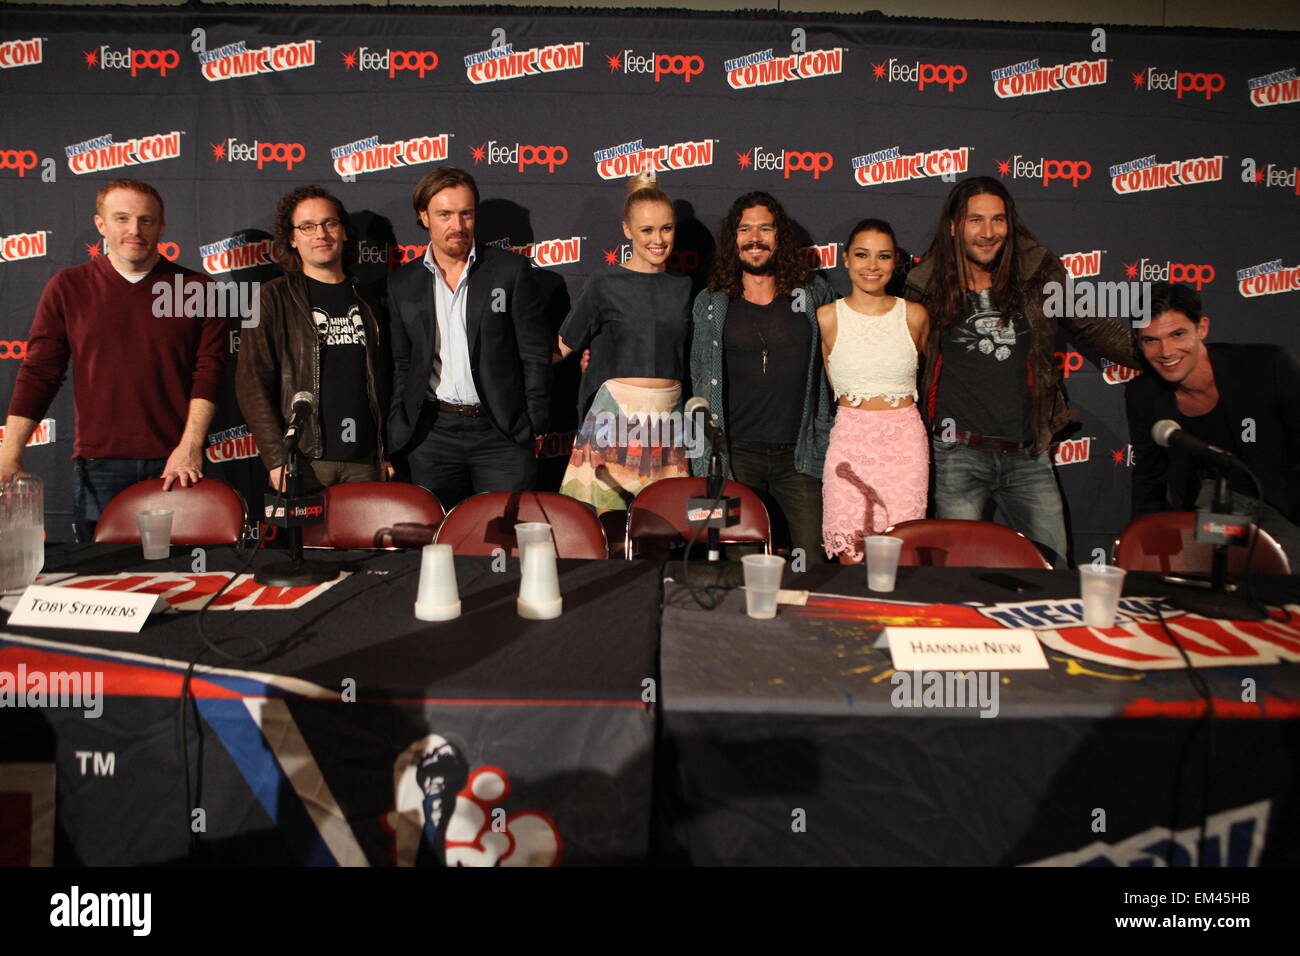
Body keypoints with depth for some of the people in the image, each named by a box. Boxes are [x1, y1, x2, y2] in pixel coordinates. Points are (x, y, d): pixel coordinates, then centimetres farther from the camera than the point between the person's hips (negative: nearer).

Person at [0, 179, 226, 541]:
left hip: (174, 463, -1)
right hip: (98, 466, 1)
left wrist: (190, 446, -10)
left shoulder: (195, 289, 5)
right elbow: (38, 374, 6)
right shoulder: (68, 288, 7)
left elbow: (209, 370, 0)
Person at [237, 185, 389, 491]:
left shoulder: (364, 302, 15)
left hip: (364, 462, 3)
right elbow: (252, 382, -3)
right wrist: (277, 459, -12)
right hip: (304, 460, -3)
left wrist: (386, 454, 11)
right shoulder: (275, 298, 3)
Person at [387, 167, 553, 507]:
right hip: (432, 433, 3)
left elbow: (536, 355, 0)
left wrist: (536, 428, -3)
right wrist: (398, 432, 6)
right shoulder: (402, 283, 9)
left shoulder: (511, 270, 1)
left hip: (503, 431, -2)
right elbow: (401, 364, 13)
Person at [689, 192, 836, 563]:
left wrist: (829, 443, 8)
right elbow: (699, 384, 13)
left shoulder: (814, 293, 8)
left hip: (799, 455, 0)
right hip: (734, 455, 0)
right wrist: (704, 459, 8)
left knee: (812, 562, -2)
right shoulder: (710, 304, 8)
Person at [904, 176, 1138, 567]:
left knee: (1055, 565, 6)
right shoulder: (929, 284, 1)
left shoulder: (1037, 271, 3)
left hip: (1028, 455, 2)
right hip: (958, 454, -2)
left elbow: (1090, 327, 13)